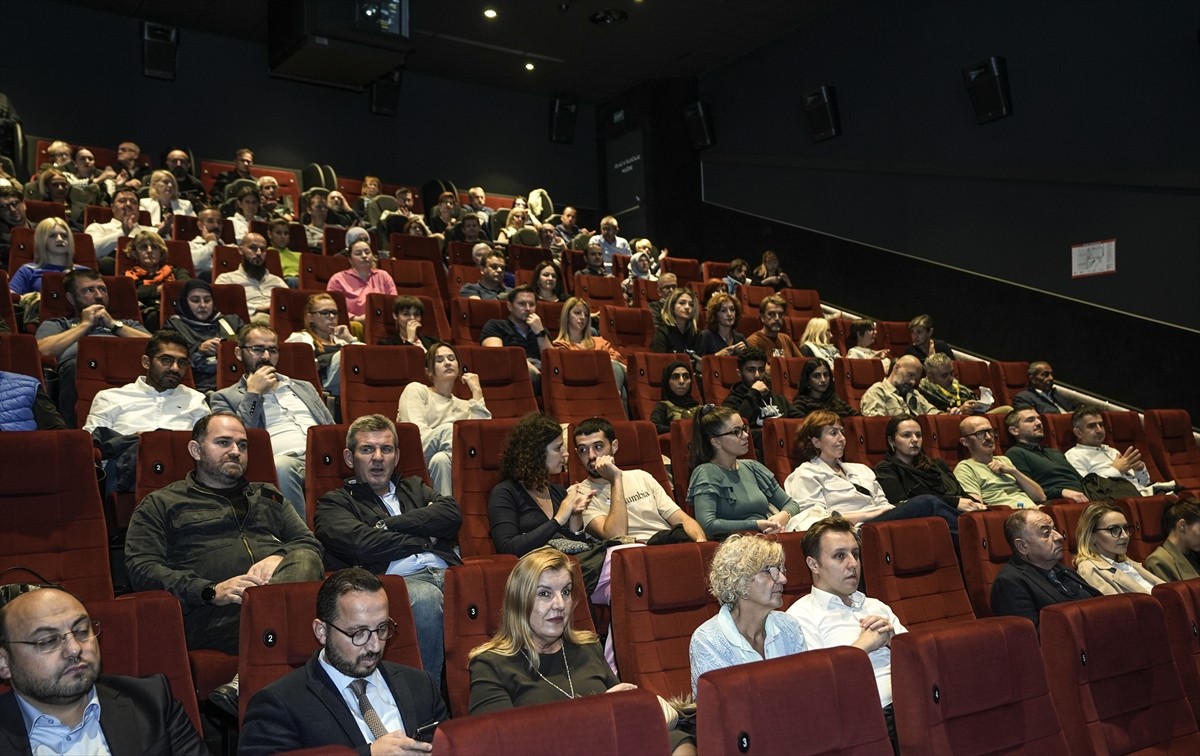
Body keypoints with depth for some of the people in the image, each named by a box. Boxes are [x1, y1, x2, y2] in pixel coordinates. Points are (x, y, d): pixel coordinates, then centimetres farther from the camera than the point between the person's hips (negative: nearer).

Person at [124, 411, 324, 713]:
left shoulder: (268, 497, 32)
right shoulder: (161, 504, 21)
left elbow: (310, 544, 21)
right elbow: (141, 569, 6)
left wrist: (279, 557, -5)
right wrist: (211, 591, -10)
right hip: (210, 612, -4)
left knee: (304, 561, -34)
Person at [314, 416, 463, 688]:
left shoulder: (414, 487, 33)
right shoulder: (334, 503, 19)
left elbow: (451, 514, 10)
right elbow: (362, 545, -3)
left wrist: (388, 525, 4)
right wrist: (424, 539, 7)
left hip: (446, 571, 4)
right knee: (425, 598, -39)